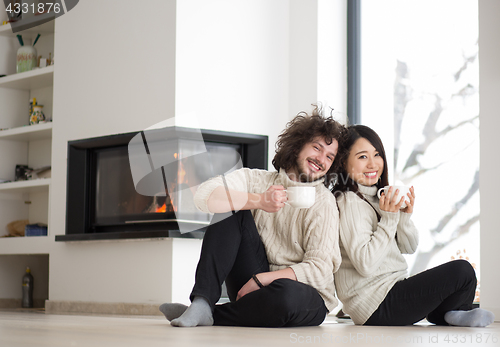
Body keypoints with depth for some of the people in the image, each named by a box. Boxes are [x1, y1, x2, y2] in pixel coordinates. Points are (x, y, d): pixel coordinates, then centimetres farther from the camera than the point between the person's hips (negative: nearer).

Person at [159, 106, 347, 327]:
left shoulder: (323, 202, -6)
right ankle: (201, 303, -23)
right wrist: (258, 201, -25)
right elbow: (204, 195, -14)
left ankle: (210, 316, -15)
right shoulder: (258, 180, 3)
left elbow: (319, 270, -16)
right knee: (231, 209, -12)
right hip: (257, 286, 3)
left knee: (286, 294, -40)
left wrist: (259, 280, -22)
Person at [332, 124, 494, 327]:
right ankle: (446, 314, 13)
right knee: (462, 270, -12)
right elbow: (365, 265, -23)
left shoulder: (379, 198, 13)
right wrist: (389, 219, -22)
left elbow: (409, 247, 13)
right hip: (375, 305, -10)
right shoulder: (350, 203, -15)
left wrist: (405, 216, -6)